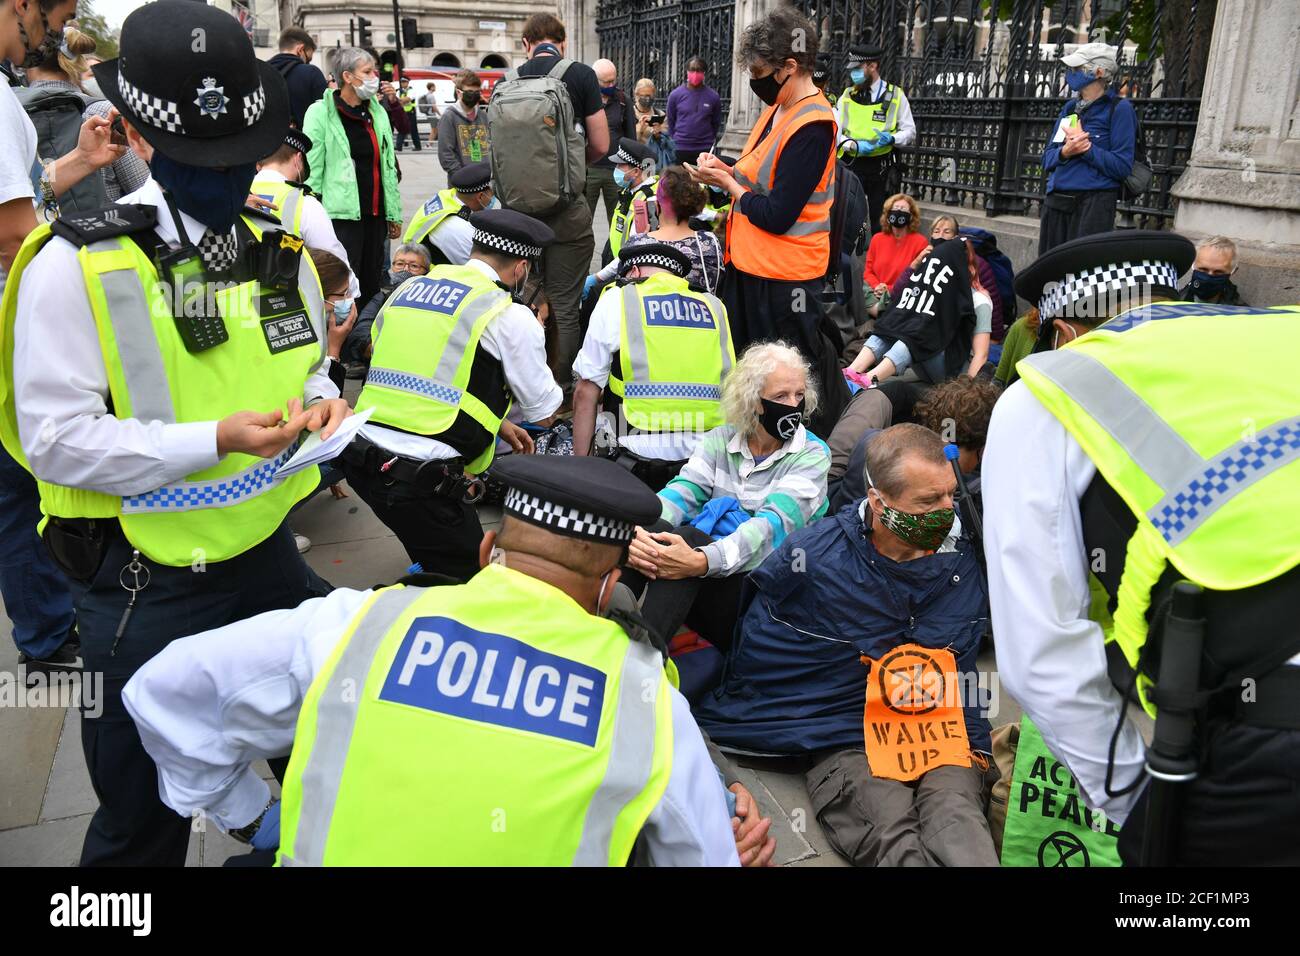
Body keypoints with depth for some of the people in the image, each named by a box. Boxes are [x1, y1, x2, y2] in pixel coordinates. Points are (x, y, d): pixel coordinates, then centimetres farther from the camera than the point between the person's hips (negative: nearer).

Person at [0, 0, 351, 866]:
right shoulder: (76, 264, -13)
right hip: (146, 591, -4)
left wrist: (320, 402, -8)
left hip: (270, 560, 5)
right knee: (144, 824, 15)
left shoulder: (281, 251, 3)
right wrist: (215, 441, -25)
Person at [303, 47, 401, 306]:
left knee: (371, 285, 13)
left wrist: (394, 214, 14)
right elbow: (312, 169, -7)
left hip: (375, 214, 6)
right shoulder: (321, 112, -6)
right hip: (341, 214, -6)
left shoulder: (378, 112, 12)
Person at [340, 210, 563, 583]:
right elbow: (544, 411, 6)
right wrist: (534, 337, 23)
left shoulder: (407, 289, 14)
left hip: (361, 458, 7)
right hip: (420, 478, -7)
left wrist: (497, 424, 30)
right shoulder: (509, 316, -5)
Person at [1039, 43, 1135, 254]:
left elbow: (1122, 167, -11)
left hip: (1094, 203, -7)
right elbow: (1047, 159, 12)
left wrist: (1086, 148, -12)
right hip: (1055, 203, 7)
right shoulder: (1070, 107, 16)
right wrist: (1065, 152, -9)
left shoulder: (1118, 108, -3)